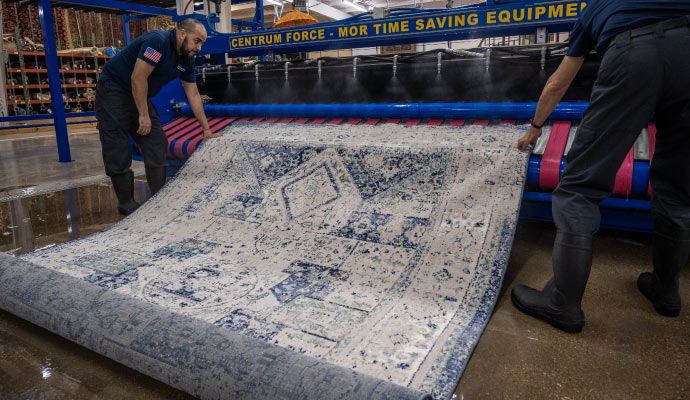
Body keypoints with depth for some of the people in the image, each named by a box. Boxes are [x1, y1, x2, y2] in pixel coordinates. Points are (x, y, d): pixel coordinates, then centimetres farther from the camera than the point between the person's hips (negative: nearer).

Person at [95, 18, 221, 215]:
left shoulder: (186, 60, 2)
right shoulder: (158, 41, -24)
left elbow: (193, 96, 7)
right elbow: (138, 78, -26)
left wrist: (206, 129, 6)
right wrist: (144, 115, -22)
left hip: (140, 96, 9)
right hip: (113, 90, -8)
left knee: (157, 144, 3)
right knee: (118, 149, -6)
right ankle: (126, 203, 3)